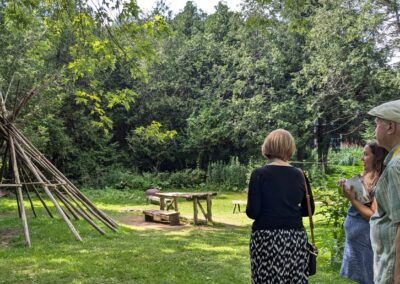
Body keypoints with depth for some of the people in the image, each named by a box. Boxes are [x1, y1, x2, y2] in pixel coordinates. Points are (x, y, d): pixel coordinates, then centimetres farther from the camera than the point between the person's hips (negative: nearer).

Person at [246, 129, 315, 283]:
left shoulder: (259, 174, -7)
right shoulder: (299, 175, 4)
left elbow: (252, 212, -9)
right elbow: (308, 210, 11)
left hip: (266, 239, -3)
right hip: (295, 238, 3)